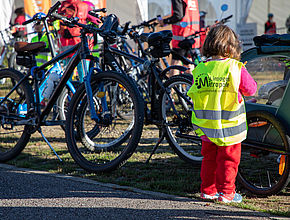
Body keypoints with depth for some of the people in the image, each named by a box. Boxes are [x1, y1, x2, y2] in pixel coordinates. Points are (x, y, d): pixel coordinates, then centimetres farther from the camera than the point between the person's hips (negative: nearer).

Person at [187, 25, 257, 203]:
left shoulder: (200, 69, -1)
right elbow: (251, 89, -1)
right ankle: (226, 192, 9)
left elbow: (192, 93, 9)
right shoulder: (236, 68, -12)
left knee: (209, 158, 16)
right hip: (229, 125, -4)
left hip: (206, 125, 4)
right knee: (228, 160, 7)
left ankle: (208, 190, 22)